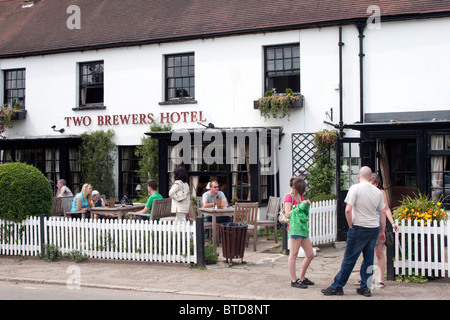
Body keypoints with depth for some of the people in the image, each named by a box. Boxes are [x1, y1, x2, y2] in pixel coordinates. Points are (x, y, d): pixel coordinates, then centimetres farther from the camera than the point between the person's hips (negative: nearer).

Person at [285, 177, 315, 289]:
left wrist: (307, 205, 8)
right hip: (294, 228, -9)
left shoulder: (300, 196, 19)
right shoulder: (289, 197, -6)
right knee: (293, 255, -5)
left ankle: (302, 278, 21)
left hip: (303, 228, 9)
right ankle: (294, 280, -1)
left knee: (310, 255, 9)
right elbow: (288, 214, -15)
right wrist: (300, 207, -15)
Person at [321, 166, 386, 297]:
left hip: (359, 228, -5)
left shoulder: (355, 188, -9)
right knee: (368, 259, 11)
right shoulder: (377, 191, 7)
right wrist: (382, 232, 17)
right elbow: (383, 213, 11)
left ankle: (337, 286, 7)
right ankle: (364, 287, 15)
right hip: (374, 228, 5)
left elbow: (348, 210, -18)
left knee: (349, 259, 0)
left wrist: (351, 225, -5)